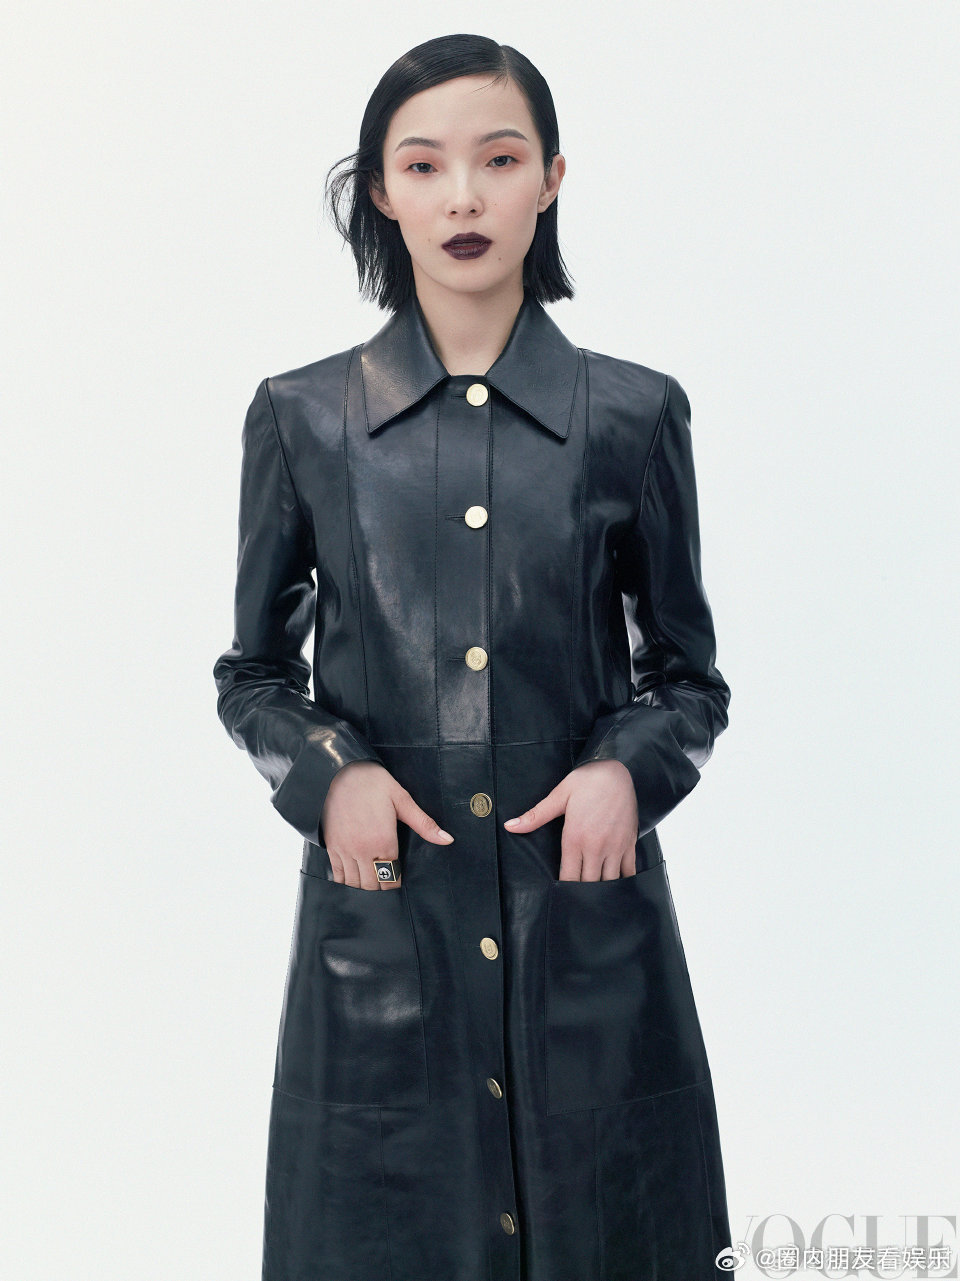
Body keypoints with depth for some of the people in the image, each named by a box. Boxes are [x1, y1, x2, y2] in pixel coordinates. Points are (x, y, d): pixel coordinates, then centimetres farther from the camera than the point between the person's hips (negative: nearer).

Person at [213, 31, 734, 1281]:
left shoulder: (633, 414, 0)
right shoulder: (302, 417, 1)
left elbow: (690, 675, 8)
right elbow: (255, 671, 10)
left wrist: (627, 769, -11)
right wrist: (326, 774, -9)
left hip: (586, 908, 0)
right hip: (382, 909, 0)